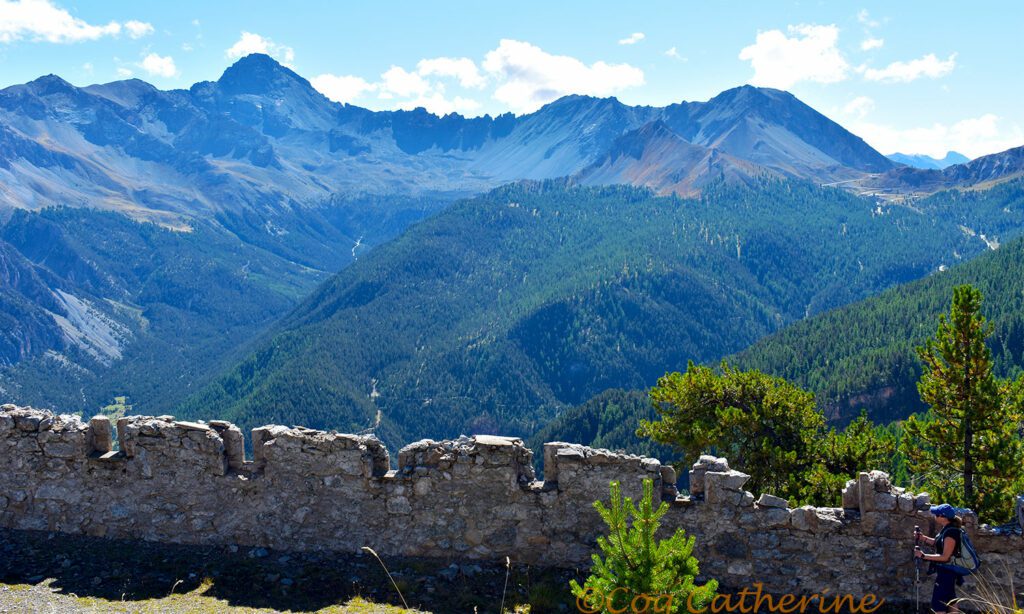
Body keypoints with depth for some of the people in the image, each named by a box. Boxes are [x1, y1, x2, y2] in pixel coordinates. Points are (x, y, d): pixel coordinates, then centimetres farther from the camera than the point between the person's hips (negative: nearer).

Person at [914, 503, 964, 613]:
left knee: (938, 604, -8)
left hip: (946, 572, -10)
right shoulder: (946, 529, 5)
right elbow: (937, 542, 20)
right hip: (946, 571, 10)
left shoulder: (951, 532, -24)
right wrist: (922, 538, 8)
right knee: (950, 600, 20)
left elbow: (945, 557, -26)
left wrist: (924, 556, -24)